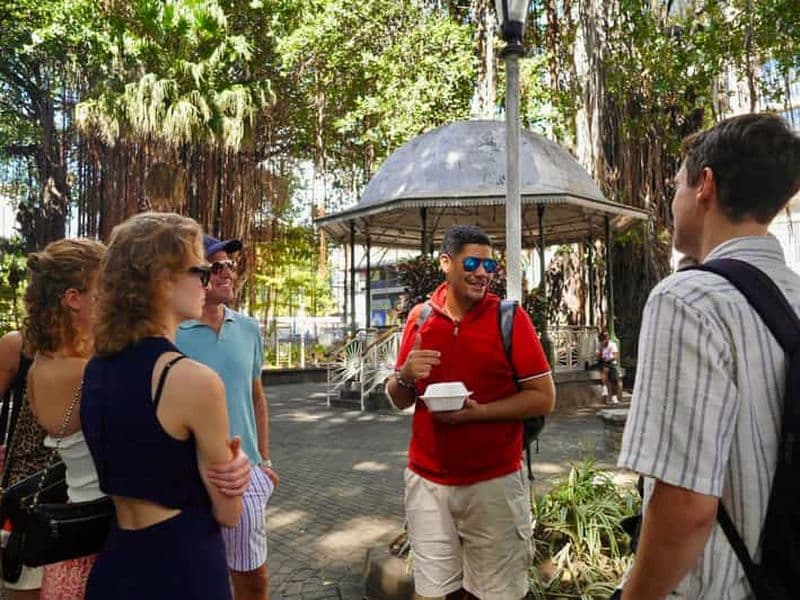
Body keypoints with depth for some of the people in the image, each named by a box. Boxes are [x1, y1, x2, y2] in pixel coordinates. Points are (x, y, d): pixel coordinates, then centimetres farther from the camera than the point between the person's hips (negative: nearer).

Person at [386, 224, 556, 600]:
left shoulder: (509, 318, -6)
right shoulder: (419, 317, 3)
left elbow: (544, 398, -7)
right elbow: (398, 400, 10)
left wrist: (477, 411, -18)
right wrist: (406, 375, -12)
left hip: (494, 482, -2)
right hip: (427, 480, 3)